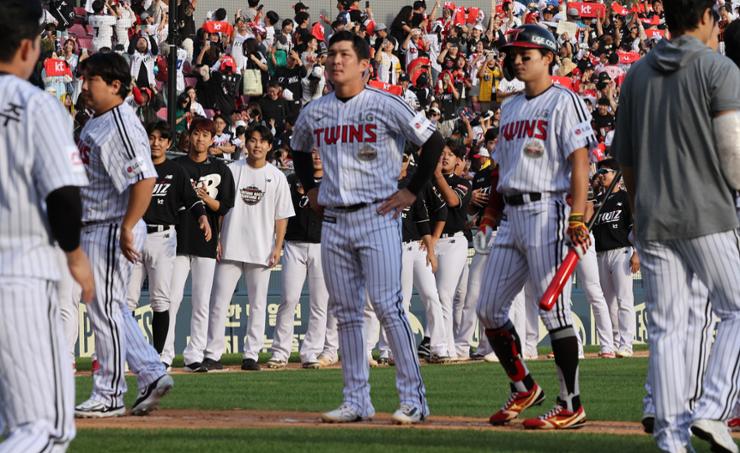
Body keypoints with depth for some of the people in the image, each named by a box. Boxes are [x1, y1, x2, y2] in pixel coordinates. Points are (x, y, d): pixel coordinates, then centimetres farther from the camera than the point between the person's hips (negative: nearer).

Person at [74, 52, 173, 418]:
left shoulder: (121, 125, -18)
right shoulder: (95, 123, 13)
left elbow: (145, 178, -27)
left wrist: (126, 228, -27)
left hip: (112, 230, -10)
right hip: (93, 229, 10)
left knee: (105, 309, -4)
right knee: (110, 310, 14)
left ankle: (109, 397, 3)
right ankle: (152, 375, 18)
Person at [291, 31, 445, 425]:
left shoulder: (385, 106, -6)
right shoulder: (314, 112, 10)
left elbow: (433, 141, -6)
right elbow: (298, 150, 30)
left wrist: (412, 192, -7)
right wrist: (310, 189, 18)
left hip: (377, 217, -6)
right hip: (333, 220, 6)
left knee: (388, 306, -12)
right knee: (345, 313, 6)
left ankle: (413, 398, -10)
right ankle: (357, 400, 10)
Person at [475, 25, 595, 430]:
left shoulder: (563, 102, -6)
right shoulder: (511, 108, 19)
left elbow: (579, 163, -14)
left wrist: (576, 219, -22)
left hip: (546, 211, -9)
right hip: (512, 215, 9)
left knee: (554, 311, -8)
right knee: (489, 309, 7)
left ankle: (571, 406, -3)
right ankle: (523, 389, 21)